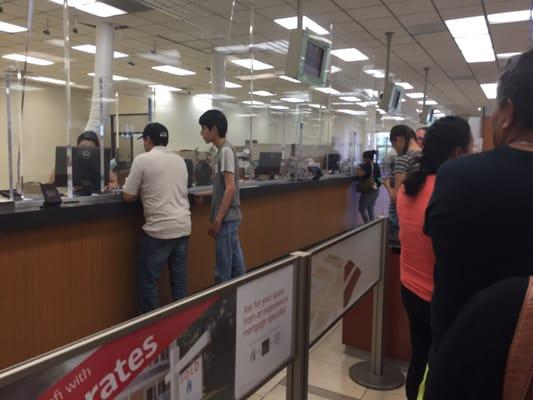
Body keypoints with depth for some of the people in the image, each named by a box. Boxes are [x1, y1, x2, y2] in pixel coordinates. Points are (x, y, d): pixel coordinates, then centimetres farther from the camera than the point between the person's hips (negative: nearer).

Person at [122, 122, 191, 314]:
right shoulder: (180, 160, 12)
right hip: (183, 227, 6)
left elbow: (127, 196, -2)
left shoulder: (143, 159, -5)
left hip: (159, 229, -6)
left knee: (147, 282, 7)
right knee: (179, 280, 14)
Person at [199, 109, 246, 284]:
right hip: (230, 217, 9)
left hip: (226, 218, -9)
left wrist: (218, 219, -19)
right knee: (236, 265, 14)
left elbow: (230, 188, -20)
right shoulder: (223, 150, 14)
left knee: (223, 269, -2)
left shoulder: (225, 151, -14)